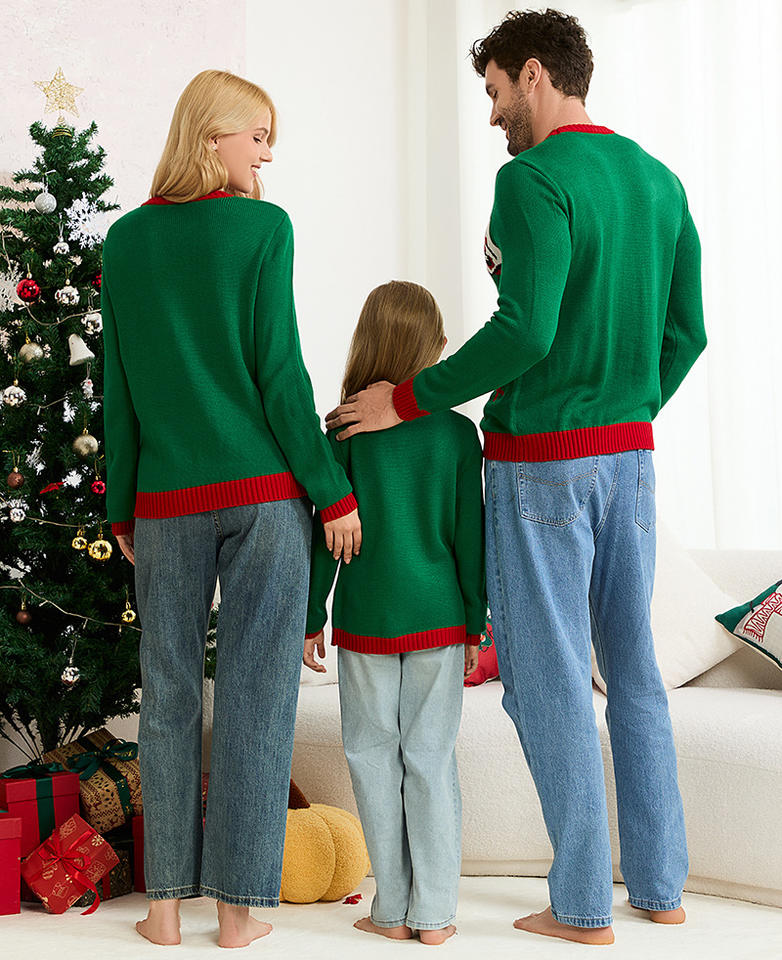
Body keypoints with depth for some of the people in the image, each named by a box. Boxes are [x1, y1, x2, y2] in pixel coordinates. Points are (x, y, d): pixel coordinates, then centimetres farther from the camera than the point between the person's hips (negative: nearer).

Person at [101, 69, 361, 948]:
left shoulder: (126, 239, 8)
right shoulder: (262, 226, -4)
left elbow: (118, 387, 8)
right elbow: (279, 371, -8)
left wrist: (122, 506, 14)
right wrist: (333, 490, -4)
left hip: (166, 500, 3)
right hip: (264, 489, -3)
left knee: (168, 693, 10)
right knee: (255, 693, 3)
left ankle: (165, 904, 14)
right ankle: (239, 906, 9)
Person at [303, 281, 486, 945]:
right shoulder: (458, 431, -2)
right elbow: (469, 535, 0)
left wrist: (311, 616, 6)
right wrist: (476, 623, 9)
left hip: (367, 618, -1)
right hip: (439, 617, 1)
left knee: (374, 755, 8)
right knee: (432, 758, 7)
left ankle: (392, 910, 13)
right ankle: (433, 913, 12)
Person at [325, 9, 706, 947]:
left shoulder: (535, 178, -14)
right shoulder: (659, 181, 11)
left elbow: (524, 331, -23)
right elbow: (685, 331, 13)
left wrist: (408, 399, -14)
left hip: (540, 460, -8)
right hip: (630, 455, 8)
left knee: (548, 678, 2)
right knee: (633, 668, 15)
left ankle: (582, 905, 10)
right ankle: (660, 885, 24)